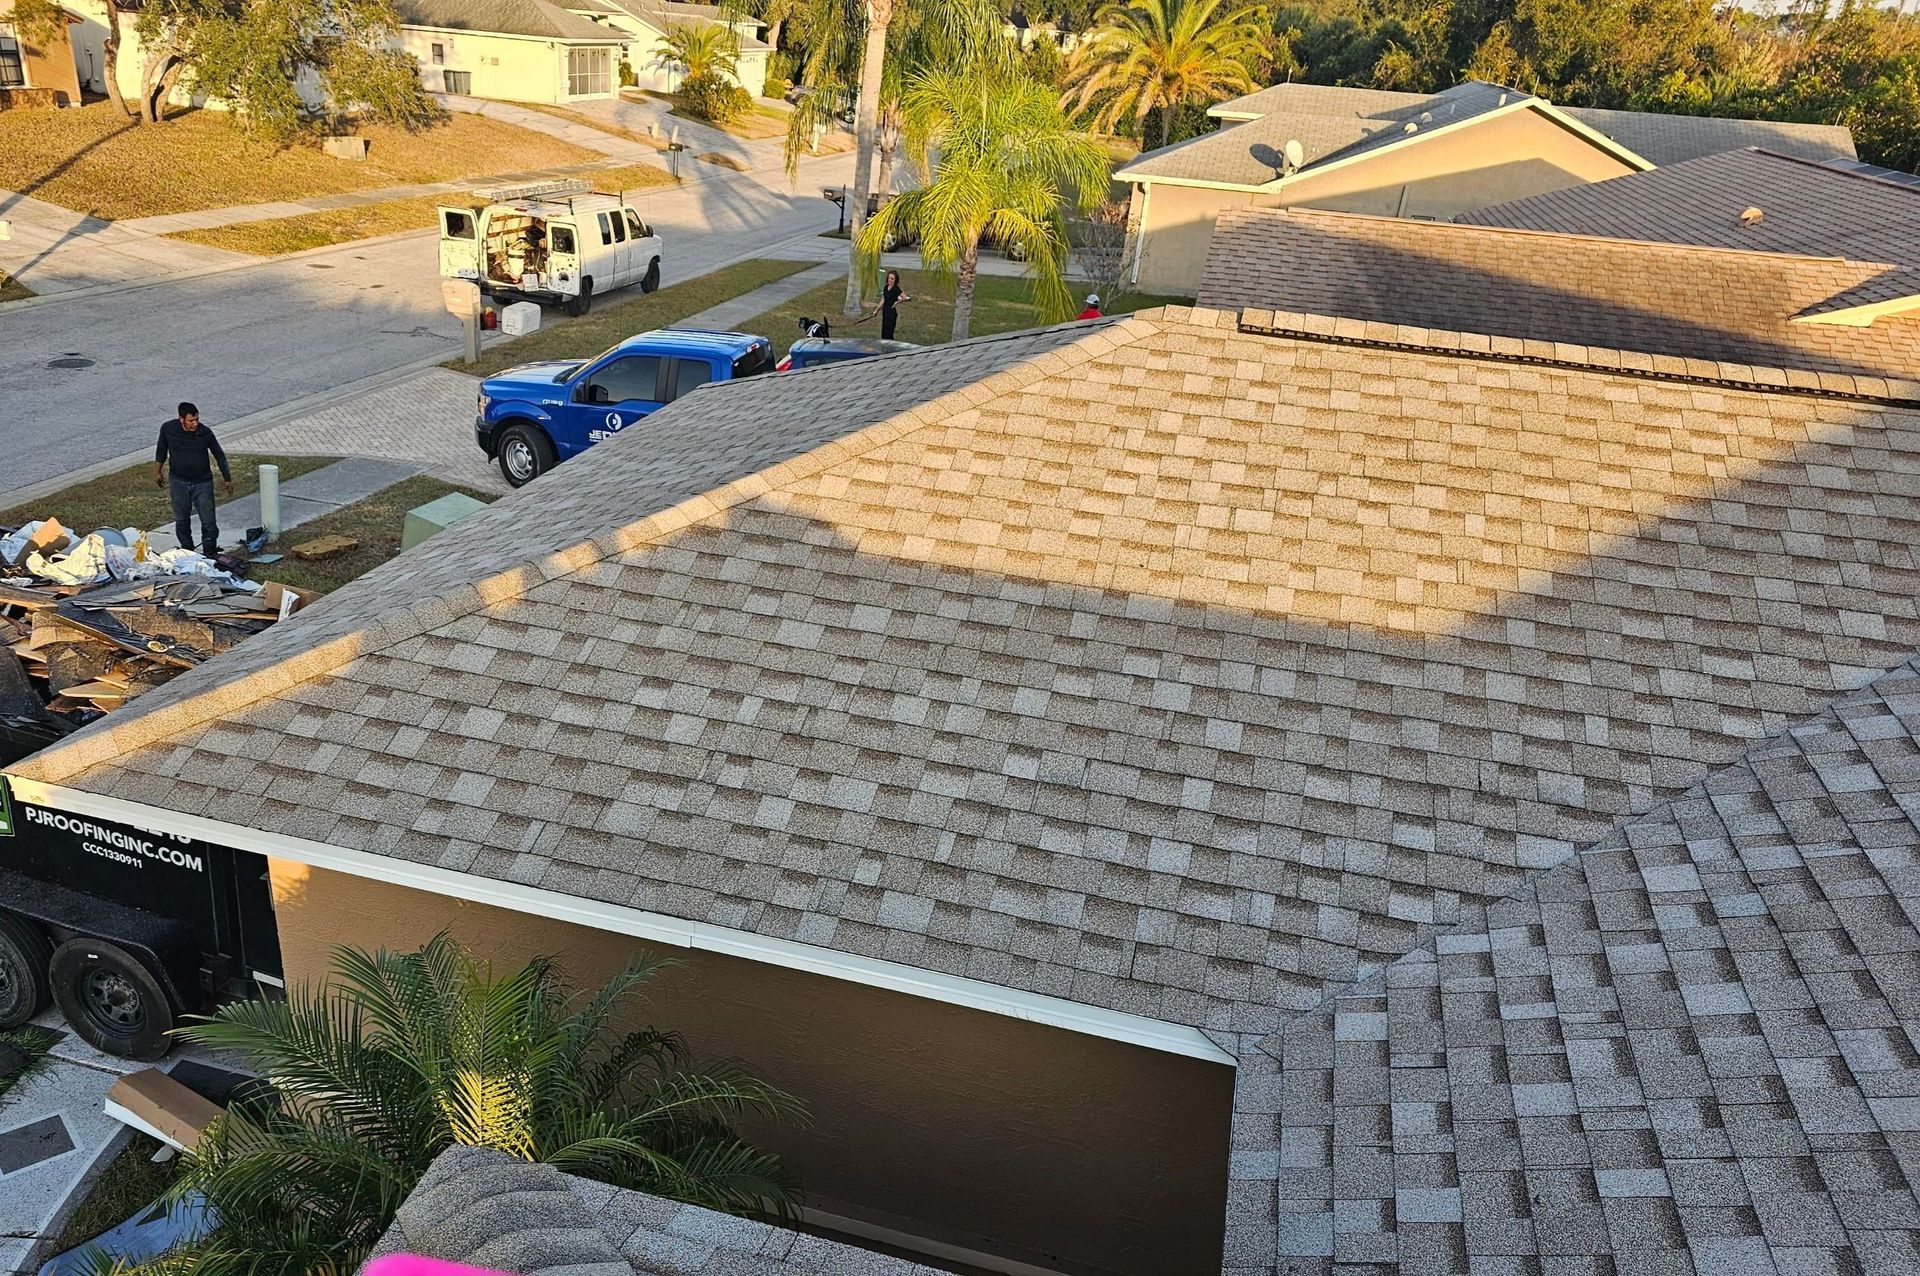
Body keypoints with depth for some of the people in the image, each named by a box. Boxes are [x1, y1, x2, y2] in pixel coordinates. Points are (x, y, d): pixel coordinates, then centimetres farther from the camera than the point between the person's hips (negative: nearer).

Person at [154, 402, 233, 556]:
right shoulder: (168, 429, -11)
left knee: (208, 521, -2)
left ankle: (209, 554, 10)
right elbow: (161, 451, 8)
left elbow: (219, 455, -1)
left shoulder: (205, 432, -14)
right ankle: (186, 550, 29)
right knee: (181, 519, 13)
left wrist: (227, 479, 3)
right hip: (179, 482, 2)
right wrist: (157, 472, 14)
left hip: (202, 483, -2)